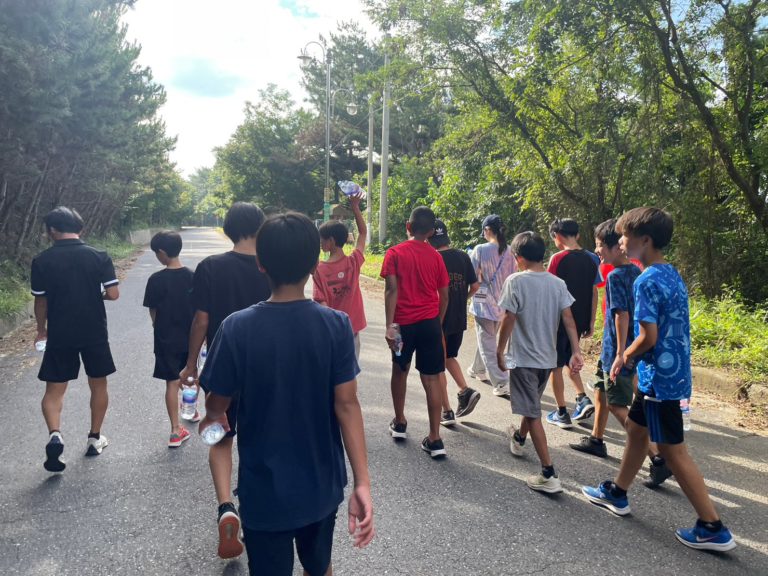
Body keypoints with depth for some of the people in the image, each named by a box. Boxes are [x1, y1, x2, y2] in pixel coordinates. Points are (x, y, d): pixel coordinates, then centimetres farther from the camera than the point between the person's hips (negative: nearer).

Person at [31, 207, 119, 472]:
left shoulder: (42, 261, -5)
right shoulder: (99, 257, -7)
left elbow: (41, 301, -1)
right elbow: (113, 294, -9)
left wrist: (41, 330, 15)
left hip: (59, 335, 0)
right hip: (95, 333, 1)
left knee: (54, 389, 9)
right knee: (98, 385, 16)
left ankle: (55, 435, -12)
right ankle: (94, 438, 25)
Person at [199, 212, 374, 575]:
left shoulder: (237, 328, -17)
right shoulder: (336, 325, -14)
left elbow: (217, 404, -6)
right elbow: (346, 404, -15)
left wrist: (212, 417, 18)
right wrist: (362, 482, -12)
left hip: (265, 491, -2)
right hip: (322, 485, 2)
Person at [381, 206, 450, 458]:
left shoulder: (395, 253, -4)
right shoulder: (435, 256, 4)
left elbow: (392, 290, -14)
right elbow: (444, 296, 6)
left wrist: (389, 325, -15)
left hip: (404, 322, -1)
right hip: (430, 323, 1)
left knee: (400, 371, 21)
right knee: (431, 379, 3)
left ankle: (399, 423, 34)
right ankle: (435, 439, 1)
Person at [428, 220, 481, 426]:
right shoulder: (463, 257, 1)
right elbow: (475, 286, 3)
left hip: (438, 320, -5)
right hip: (459, 319, 5)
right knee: (449, 357, 25)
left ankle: (447, 412, 12)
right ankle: (466, 391, 6)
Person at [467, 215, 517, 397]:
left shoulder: (480, 249, -13)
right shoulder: (509, 252, -1)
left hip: (484, 303, -5)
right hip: (502, 304, 6)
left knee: (487, 345, 1)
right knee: (487, 339, 25)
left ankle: (502, 384, -5)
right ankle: (478, 370, 43)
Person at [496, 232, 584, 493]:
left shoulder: (516, 281, -15)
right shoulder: (558, 283, 1)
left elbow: (508, 320, -14)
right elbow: (568, 319, -3)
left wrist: (500, 352, -4)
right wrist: (576, 352, -3)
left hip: (523, 358, -6)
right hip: (548, 357, 6)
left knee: (533, 413, -2)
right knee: (531, 403, 27)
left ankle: (549, 475, -4)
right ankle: (519, 438, 52)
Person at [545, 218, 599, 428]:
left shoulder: (558, 258, -14)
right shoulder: (591, 259, 4)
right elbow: (594, 293, 7)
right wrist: (591, 323, 14)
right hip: (580, 321, 6)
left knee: (556, 366, 7)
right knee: (570, 361, 24)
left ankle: (562, 414, 12)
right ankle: (583, 399, 10)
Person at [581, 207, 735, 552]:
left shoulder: (647, 281, -21)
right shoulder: (672, 274, 8)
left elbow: (648, 337, -24)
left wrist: (625, 358, -6)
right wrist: (634, 357, 15)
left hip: (660, 378, -10)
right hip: (670, 372, 10)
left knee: (673, 450, 1)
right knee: (636, 428, 21)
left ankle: (713, 528, 11)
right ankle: (617, 493, 36)